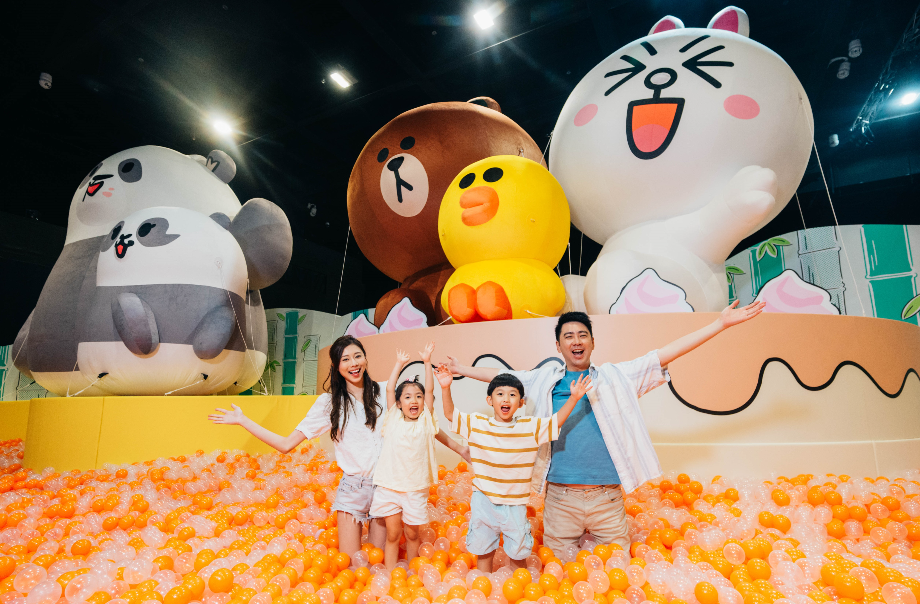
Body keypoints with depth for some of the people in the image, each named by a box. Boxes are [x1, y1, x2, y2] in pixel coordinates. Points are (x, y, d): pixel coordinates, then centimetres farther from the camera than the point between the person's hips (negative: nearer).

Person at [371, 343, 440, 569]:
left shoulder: (425, 421, 3)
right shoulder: (393, 419, 3)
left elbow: (430, 391, -5)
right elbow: (389, 389, -2)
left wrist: (427, 362, -8)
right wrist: (399, 364, -1)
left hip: (416, 489, 0)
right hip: (389, 486, 0)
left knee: (412, 534, 13)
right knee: (392, 534, 5)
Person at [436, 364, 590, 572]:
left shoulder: (531, 427, -5)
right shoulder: (476, 424, -5)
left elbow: (557, 421, -2)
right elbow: (450, 413, -4)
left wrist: (573, 398, -14)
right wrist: (445, 388, -19)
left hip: (515, 504, 0)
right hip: (483, 502, 0)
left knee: (518, 553, 16)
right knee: (483, 551, 15)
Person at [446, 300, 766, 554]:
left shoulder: (616, 376, 4)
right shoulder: (545, 379, 7)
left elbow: (666, 353, 1)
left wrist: (721, 323, -2)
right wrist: (462, 369, 22)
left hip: (607, 497, 0)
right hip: (560, 497, 1)